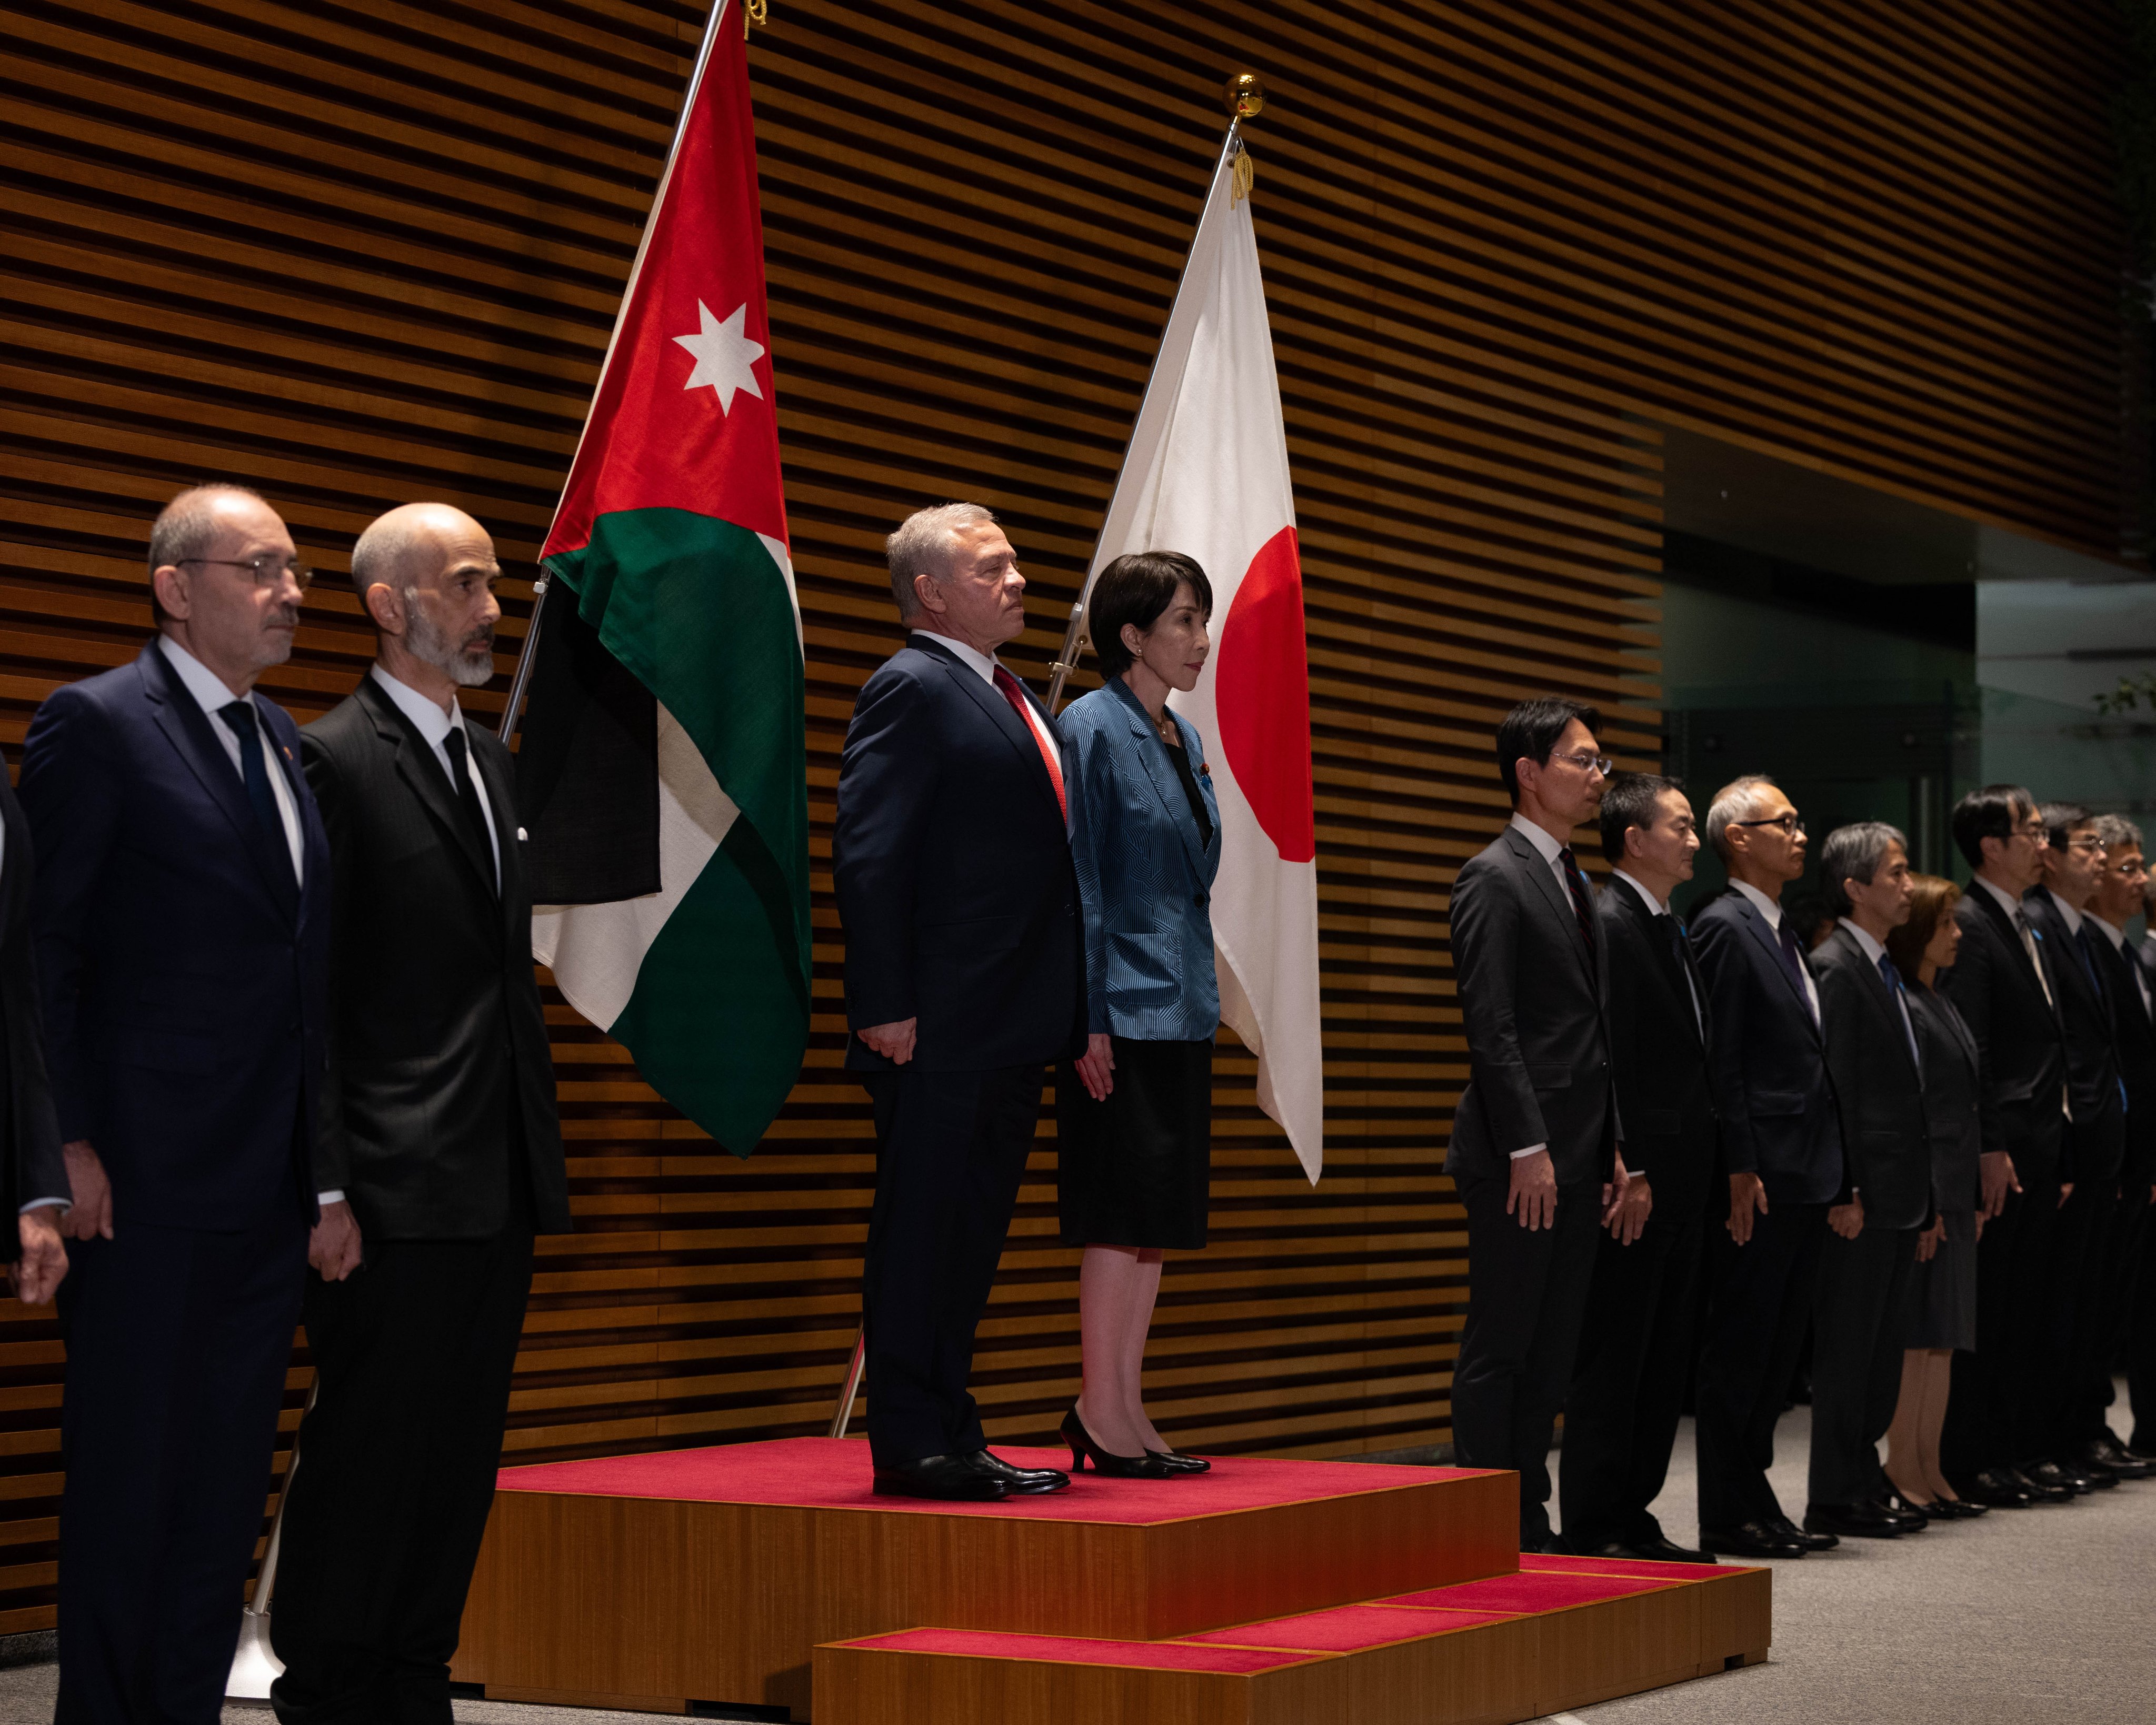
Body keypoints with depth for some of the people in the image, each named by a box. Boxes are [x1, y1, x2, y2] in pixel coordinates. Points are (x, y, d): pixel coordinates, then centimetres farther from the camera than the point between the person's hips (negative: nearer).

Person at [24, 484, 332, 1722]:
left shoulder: (283, 740, 16)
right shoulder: (97, 724, -6)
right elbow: (44, 949, -9)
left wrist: (323, 1151, 13)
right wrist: (68, 1146, -15)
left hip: (272, 1177, 7)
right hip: (152, 1175, -7)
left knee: (230, 1476, 10)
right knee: (131, 1470, -1)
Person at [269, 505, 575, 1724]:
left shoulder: (492, 759, 16)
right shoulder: (333, 759, -8)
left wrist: (540, 1153, 15)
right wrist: (323, 1188, -16)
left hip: (500, 1176, 8)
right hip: (398, 1183, -8)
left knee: (462, 1453, 11)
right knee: (369, 1451, -2)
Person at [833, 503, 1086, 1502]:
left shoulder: (1014, 703, 20)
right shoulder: (912, 689, -8)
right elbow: (867, 856, -15)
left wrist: (1070, 1014, 15)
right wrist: (886, 1006, -20)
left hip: (1010, 1033, 9)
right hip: (939, 1033, -9)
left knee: (970, 1242, 13)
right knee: (919, 1240, -3)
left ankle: (952, 1438, 19)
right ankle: (909, 1446, 2)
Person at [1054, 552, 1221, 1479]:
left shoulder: (1184, 740, 15)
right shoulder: (1091, 728, -10)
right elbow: (1078, 881, -14)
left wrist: (1205, 1000, 17)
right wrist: (1089, 1020, -18)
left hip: (1182, 1009, 9)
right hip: (1125, 1008, -9)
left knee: (1158, 1214, 9)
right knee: (1125, 1210, -6)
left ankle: (1126, 1410, 13)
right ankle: (1101, 1409, 0)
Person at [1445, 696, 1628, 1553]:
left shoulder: (1577, 884, 18)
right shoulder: (1494, 878, -9)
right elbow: (1490, 1026, -16)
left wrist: (1615, 1153, 16)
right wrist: (1527, 1149, -20)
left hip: (1578, 1156, 9)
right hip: (1520, 1158, -9)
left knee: (1553, 1352, 10)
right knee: (1499, 1349, -4)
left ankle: (1530, 1523, 15)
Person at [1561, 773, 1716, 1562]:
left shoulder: (1672, 933, 19)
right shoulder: (1605, 925, -12)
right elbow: (1602, 1062, -18)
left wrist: (1705, 1169, 15)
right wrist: (1626, 1172, -21)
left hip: (1678, 1184, 10)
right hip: (1635, 1183, -10)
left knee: (1663, 1358, 12)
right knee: (1612, 1357, -5)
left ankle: (1633, 1517, 18)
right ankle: (1595, 1532, -1)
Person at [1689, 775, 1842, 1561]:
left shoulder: (1784, 933, 18)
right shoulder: (1724, 928, -11)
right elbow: (1720, 1061, -16)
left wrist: (1829, 1172, 16)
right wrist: (1739, 1172, -19)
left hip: (1803, 1175, 9)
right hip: (1760, 1178, -9)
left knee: (1780, 1343, 12)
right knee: (1740, 1345, -3)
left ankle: (1755, 1502, 18)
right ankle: (1728, 1516, 3)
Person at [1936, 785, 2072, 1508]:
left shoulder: (2023, 927, 18)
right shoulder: (1966, 926, -12)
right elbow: (1968, 1049, -17)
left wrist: (2053, 1148, 16)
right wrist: (1989, 1149, -20)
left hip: (2036, 1154, 9)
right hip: (1999, 1153, -9)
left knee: (2022, 1313, 12)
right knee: (1981, 1311, -4)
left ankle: (2010, 1455, 17)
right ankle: (1965, 1465, 0)